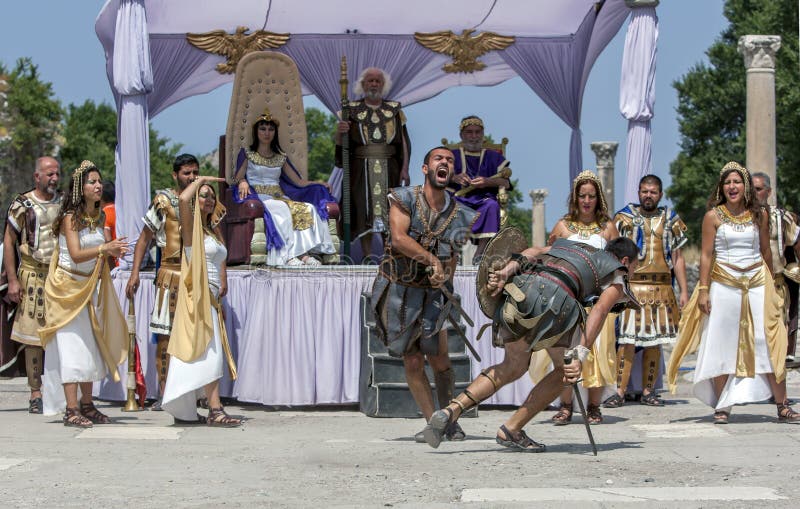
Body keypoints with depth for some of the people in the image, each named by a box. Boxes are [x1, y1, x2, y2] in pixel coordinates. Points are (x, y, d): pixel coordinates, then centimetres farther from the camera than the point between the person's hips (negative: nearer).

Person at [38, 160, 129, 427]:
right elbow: (76, 254, -23)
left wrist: (113, 252, -9)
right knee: (72, 346, -11)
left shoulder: (99, 217, 8)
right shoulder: (70, 217, -14)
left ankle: (87, 405, 13)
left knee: (91, 345, 7)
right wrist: (104, 248, -35)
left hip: (89, 287, 8)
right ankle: (71, 410, -13)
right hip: (67, 287, -7)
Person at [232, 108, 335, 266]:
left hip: (279, 197, 4)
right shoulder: (247, 154, 14)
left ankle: (304, 253, -43)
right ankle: (287, 255, -49)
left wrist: (321, 184, 4)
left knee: (307, 209, -28)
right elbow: (238, 178, 4)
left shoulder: (280, 157, 23)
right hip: (258, 196, -4)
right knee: (280, 210, -39)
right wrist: (243, 182, -21)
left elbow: (299, 182, 19)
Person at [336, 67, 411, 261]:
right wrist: (340, 132, -17)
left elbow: (404, 141, 8)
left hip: (389, 168, 1)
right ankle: (367, 256, 1)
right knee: (364, 211, -4)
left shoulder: (395, 109, 10)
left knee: (389, 211, -1)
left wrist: (405, 169, -1)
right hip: (361, 168, -1)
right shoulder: (352, 110, 8)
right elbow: (340, 142, 7)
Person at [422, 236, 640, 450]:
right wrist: (581, 355, -7)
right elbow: (599, 310, 3)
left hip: (520, 285, 6)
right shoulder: (616, 277, 23)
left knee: (513, 367, 22)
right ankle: (511, 430, 9)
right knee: (565, 370, 16)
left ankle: (450, 412, 7)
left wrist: (507, 270, 4)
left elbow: (535, 252, 20)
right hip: (555, 295, -6)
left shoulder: (569, 245, 40)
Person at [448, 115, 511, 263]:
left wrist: (487, 182, -12)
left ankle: (481, 251, -44)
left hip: (484, 197, 0)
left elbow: (506, 182, 9)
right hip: (458, 197, 0)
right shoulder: (453, 155, 25)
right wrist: (454, 178, -13)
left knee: (492, 205, -36)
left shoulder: (493, 157, 23)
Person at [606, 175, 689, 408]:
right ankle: (620, 392, -7)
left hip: (662, 288, 3)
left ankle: (648, 391, 13)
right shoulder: (625, 217, 5)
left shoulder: (671, 220, 12)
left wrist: (684, 291, 7)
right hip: (631, 286, -3)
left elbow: (678, 258, 13)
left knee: (655, 341, 6)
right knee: (628, 341, -9)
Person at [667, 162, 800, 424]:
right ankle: (721, 407, 8)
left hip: (757, 284, 2)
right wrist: (703, 289, -6)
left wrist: (770, 284, 17)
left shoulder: (759, 215, 6)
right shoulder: (713, 216, 0)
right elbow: (706, 254, -1)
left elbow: (766, 251, 14)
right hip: (723, 284, -2)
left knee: (770, 345, -2)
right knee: (722, 346, 1)